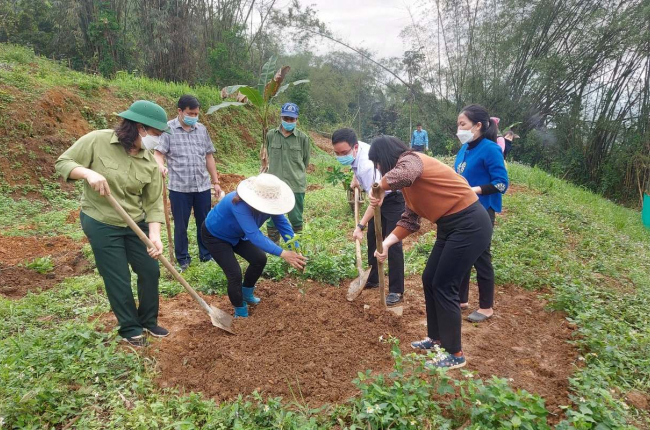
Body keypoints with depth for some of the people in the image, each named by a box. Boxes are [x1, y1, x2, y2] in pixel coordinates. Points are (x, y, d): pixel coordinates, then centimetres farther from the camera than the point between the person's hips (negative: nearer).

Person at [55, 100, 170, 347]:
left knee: (150, 271, 9)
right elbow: (63, 163, -9)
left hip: (137, 224, 4)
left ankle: (148, 321, 32)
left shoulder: (150, 163, -7)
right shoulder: (97, 141, -16)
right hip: (101, 225, -4)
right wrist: (88, 172, -30)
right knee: (118, 281, 4)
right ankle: (130, 328, 25)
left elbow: (154, 204, -7)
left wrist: (155, 235, -20)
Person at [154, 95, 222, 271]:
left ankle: (207, 254, 28)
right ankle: (183, 259, 22)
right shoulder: (168, 129, -3)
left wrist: (215, 181, 14)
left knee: (205, 223, 12)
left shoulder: (202, 129, 10)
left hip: (202, 186, 4)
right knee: (181, 225, 8)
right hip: (179, 187, -3)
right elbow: (158, 153, -10)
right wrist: (161, 167, -33)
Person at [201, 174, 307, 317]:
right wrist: (283, 253, -55)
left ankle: (247, 294, 32)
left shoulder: (267, 202, -22)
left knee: (259, 259, 7)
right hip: (215, 235, -7)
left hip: (236, 234, 7)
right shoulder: (240, 204, -43)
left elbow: (283, 224, -17)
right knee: (234, 273, -15)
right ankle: (241, 314, 7)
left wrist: (296, 251, -29)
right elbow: (255, 236, -49)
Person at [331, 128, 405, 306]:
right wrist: (357, 179, 14)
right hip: (380, 195, 10)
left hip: (394, 198, -10)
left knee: (392, 244, -11)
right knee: (372, 238, 14)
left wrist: (360, 226, -42)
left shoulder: (367, 164, -38)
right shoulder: (357, 148, -11)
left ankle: (396, 291, -1)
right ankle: (373, 279, 29)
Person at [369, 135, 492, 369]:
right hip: (451, 226, 10)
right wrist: (387, 243, -1)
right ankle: (436, 338, 30)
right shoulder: (408, 172, 14)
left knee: (444, 286, -4)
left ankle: (455, 354, 11)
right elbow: (409, 219, 11)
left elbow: (403, 175, -43)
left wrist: (379, 189, -24)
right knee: (429, 280, 14)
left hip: (470, 225, -10)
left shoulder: (410, 159, -15)